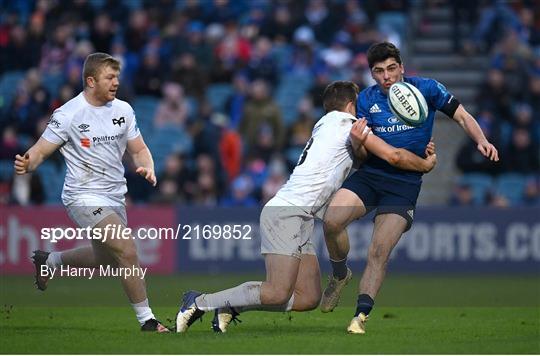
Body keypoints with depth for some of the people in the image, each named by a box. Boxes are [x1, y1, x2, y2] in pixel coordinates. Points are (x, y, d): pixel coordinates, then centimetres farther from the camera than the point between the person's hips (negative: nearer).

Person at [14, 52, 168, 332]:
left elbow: (139, 149, 12)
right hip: (84, 197, -7)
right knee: (127, 251, -21)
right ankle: (146, 319, -9)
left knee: (107, 260, 22)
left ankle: (49, 261, 46)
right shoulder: (69, 114, -13)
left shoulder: (123, 110, 4)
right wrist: (27, 164, -33)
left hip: (115, 198, 7)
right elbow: (41, 151, -11)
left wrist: (147, 168, -10)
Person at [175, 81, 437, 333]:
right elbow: (393, 156, -1)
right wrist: (425, 164, 13)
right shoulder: (344, 121, 0)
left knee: (308, 298, 0)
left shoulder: (326, 126, 26)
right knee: (277, 293, -21)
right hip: (285, 211, -10)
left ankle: (231, 305, 2)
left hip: (300, 219, 10)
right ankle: (199, 302, -10)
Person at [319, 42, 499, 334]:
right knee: (331, 221, -22)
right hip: (370, 175, 2)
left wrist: (482, 141, -15)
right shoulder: (366, 99, 4)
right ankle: (340, 274, 6)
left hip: (406, 182, -2)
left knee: (379, 253, -14)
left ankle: (361, 315, -7)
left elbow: (462, 117, 3)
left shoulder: (426, 89, -3)